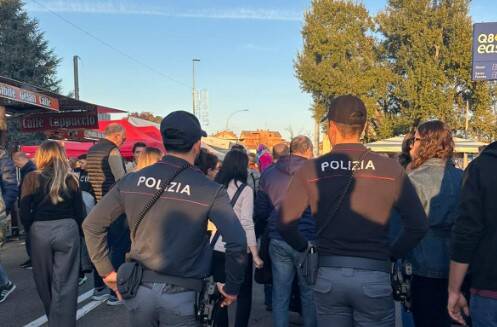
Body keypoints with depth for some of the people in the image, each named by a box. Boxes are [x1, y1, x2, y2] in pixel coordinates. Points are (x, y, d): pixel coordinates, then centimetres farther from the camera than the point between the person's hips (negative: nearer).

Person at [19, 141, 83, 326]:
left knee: (44, 281, 19)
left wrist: (32, 229, 11)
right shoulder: (70, 179, 1)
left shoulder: (32, 178, -3)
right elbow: (79, 212, 1)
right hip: (67, 230, 0)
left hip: (40, 232, 0)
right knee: (64, 283, 5)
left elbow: (24, 213, -6)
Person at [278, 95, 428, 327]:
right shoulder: (389, 168, -6)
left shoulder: (311, 169, -6)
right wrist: (392, 254, 7)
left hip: (327, 275, 1)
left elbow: (285, 223, -8)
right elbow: (418, 226, -7)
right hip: (374, 276, -1)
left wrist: (305, 248, 8)